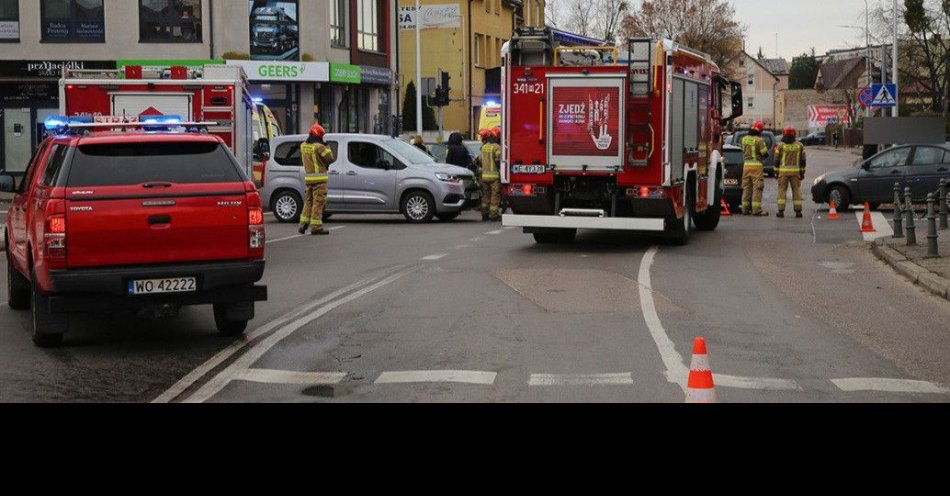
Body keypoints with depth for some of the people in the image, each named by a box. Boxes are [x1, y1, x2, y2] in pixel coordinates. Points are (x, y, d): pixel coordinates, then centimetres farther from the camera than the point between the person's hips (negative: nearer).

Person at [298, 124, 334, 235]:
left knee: (308, 201, 16)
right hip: (320, 178, -7)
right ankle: (316, 227, -5)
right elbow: (330, 159, -10)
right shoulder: (319, 147, -15)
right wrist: (327, 148, 6)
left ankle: (303, 225, 15)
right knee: (318, 202, -4)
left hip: (308, 177, 7)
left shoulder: (303, 146, 7)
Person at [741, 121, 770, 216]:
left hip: (746, 164, 6)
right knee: (757, 188, -4)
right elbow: (765, 153, -8)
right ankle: (756, 210, -8)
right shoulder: (759, 140, -11)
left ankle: (745, 209, 14)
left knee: (746, 187, 12)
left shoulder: (744, 139, 7)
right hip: (756, 165, -6)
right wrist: (766, 147, 12)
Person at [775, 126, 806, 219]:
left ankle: (781, 211, -2)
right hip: (795, 171, 1)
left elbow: (777, 160, 1)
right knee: (796, 190, 7)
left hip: (783, 171, -1)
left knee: (782, 190, 5)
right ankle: (798, 211, 4)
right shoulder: (799, 145, 4)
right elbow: (802, 160, 6)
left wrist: (776, 172, 8)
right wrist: (802, 172, 12)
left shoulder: (781, 145, -1)